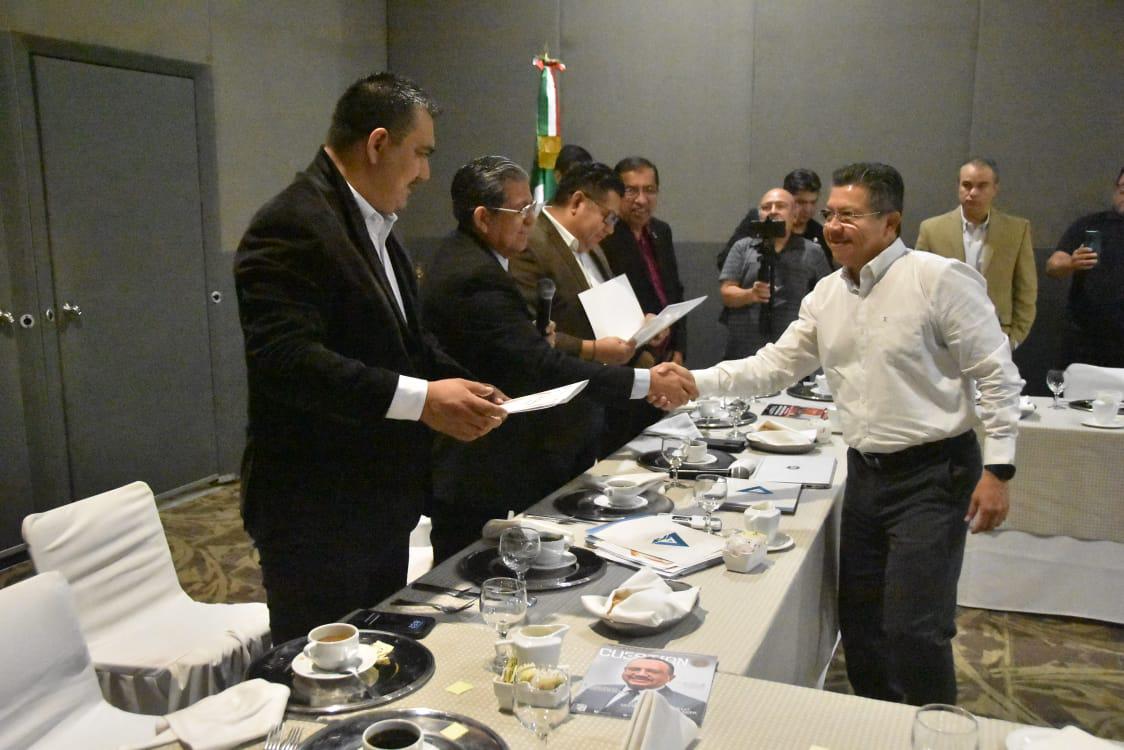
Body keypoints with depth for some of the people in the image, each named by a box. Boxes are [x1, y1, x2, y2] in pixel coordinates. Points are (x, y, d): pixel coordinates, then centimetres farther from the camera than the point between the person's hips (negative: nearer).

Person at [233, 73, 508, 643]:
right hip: (316, 515, -9)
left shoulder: (374, 227, 13)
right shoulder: (292, 226, -18)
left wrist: (465, 387, 3)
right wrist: (420, 398, -32)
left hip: (380, 504, 10)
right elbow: (285, 359, -29)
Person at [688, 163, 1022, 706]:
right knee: (859, 622, 15)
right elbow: (773, 367, 6)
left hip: (933, 475, -6)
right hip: (865, 473, 7)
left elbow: (997, 376, -11)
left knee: (912, 630, -6)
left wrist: (998, 469, -14)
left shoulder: (939, 279, -13)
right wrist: (695, 382, -6)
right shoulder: (827, 295, 6)